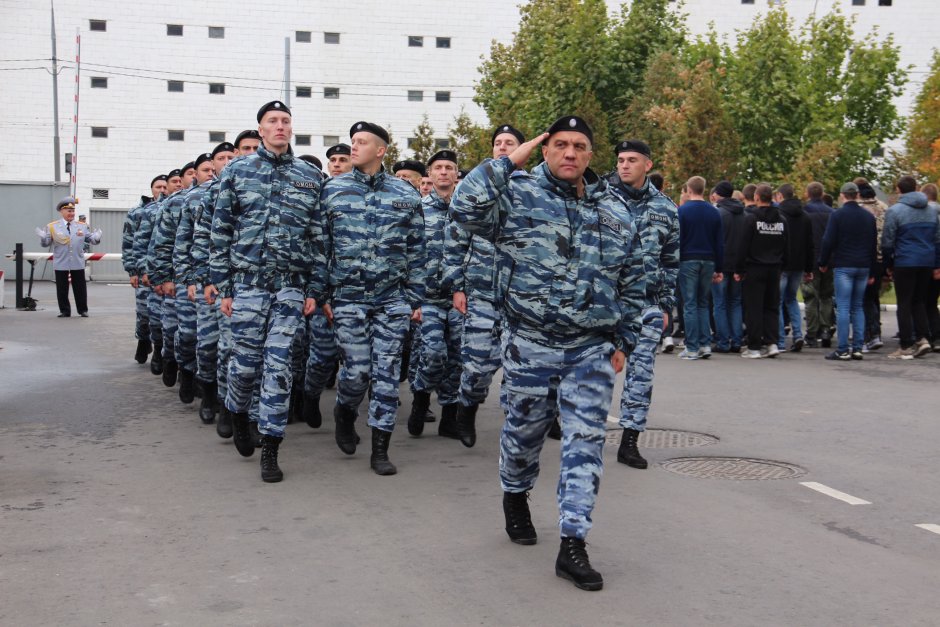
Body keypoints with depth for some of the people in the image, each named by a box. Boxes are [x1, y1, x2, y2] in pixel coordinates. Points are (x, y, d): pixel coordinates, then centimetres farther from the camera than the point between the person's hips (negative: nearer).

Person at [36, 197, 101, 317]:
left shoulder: (82, 226, 8)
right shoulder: (52, 226, 2)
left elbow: (91, 239, 7)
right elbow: (45, 244, 2)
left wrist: (96, 237, -16)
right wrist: (43, 237, -20)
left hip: (78, 263, 1)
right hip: (61, 264, -1)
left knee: (80, 288, 6)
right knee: (62, 289, 4)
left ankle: (83, 310, 17)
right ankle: (64, 311, 14)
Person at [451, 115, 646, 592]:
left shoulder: (616, 213, 9)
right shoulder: (518, 195, -3)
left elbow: (632, 284, 16)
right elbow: (465, 207, -22)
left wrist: (623, 340, 12)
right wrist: (507, 161, -14)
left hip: (593, 350, 2)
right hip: (530, 344, -2)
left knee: (585, 443, -3)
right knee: (524, 431, 13)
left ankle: (572, 545, 2)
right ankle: (515, 497, 44)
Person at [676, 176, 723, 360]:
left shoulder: (682, 211, -5)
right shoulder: (714, 212, 8)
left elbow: (676, 240, -8)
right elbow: (720, 243, 9)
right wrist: (719, 269, 14)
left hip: (688, 261, -4)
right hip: (708, 262, 4)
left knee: (690, 305, -1)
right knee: (703, 304, 14)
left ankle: (692, 348, -1)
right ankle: (705, 344, 8)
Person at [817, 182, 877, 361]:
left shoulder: (837, 215, -5)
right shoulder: (868, 216, 12)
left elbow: (828, 241, -9)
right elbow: (874, 244, 15)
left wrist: (823, 263, 4)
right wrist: (872, 272, 19)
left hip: (843, 266, -5)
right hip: (863, 266, 5)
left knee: (843, 307, -5)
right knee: (858, 307, 10)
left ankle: (843, 350, -8)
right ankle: (858, 349, 7)